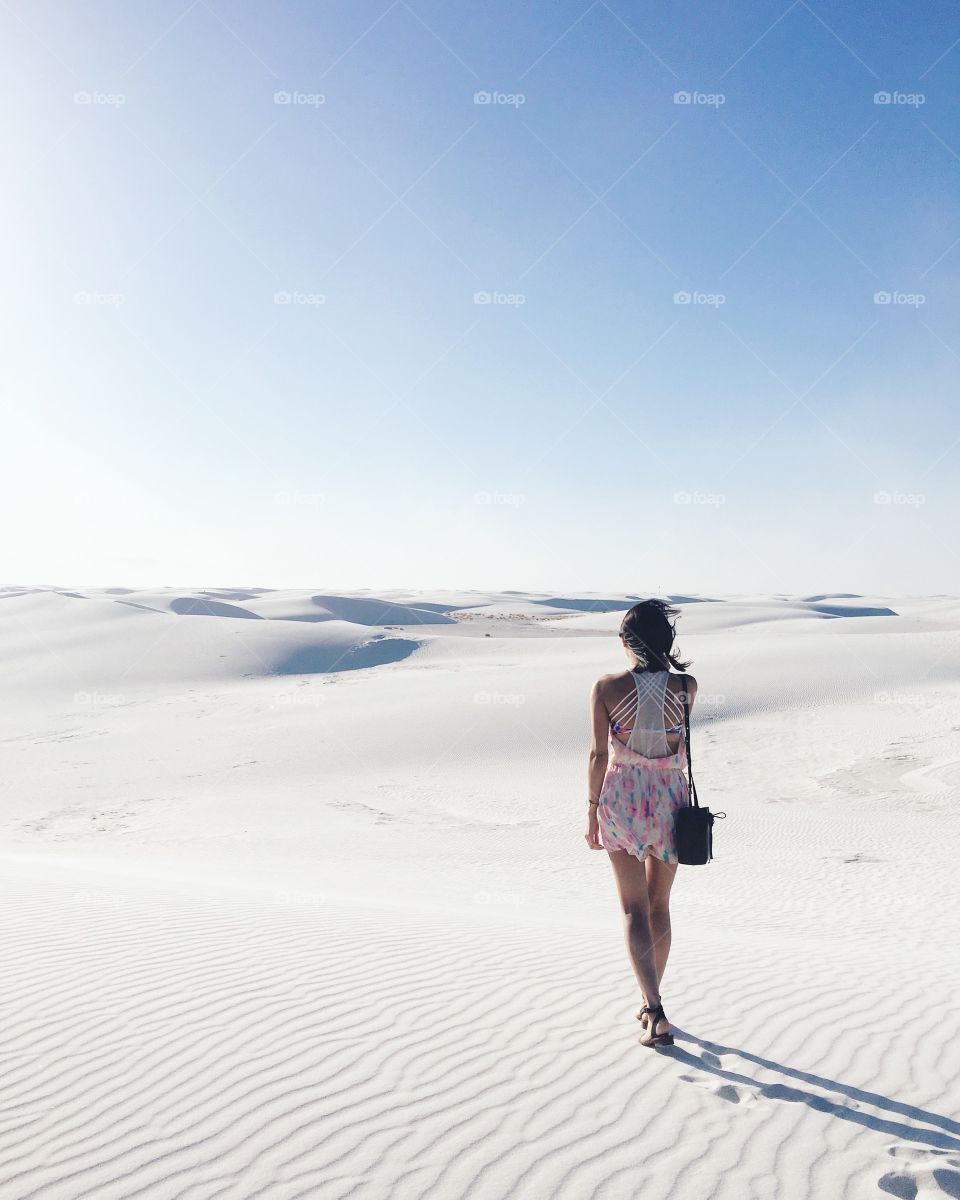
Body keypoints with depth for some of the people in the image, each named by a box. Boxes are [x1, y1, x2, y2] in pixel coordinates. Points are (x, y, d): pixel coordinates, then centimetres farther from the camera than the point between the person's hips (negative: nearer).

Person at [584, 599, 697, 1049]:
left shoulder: (607, 688, -12)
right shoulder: (685, 686, -7)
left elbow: (600, 753, -9)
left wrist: (592, 809, 0)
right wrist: (663, 660, 8)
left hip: (622, 798, -2)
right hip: (669, 798, 2)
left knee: (635, 909, 6)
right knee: (660, 906, 18)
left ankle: (656, 1014, -2)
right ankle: (651, 1003, 32)